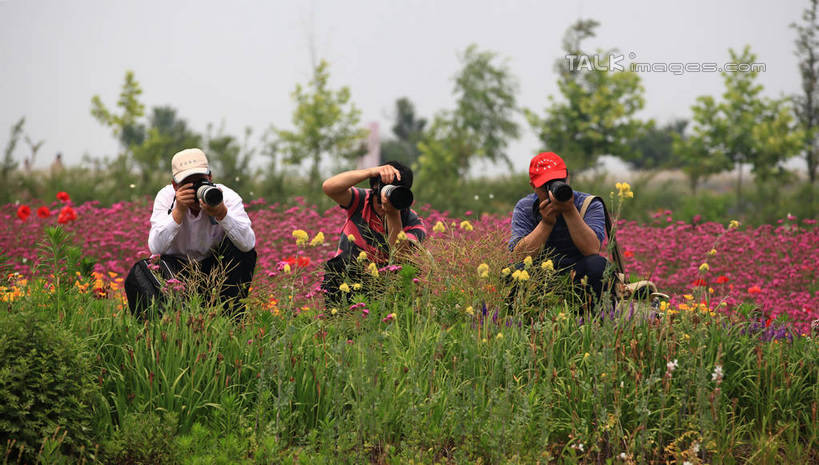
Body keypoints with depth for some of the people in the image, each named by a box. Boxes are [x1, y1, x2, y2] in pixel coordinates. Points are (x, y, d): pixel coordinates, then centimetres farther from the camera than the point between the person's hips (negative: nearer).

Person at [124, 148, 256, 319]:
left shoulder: (227, 197, -17)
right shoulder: (166, 197, -15)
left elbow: (248, 243, -31)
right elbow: (155, 248, -27)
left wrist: (222, 213, -45)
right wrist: (178, 211, -36)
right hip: (176, 267, -1)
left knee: (244, 252, -28)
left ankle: (233, 316, -19)